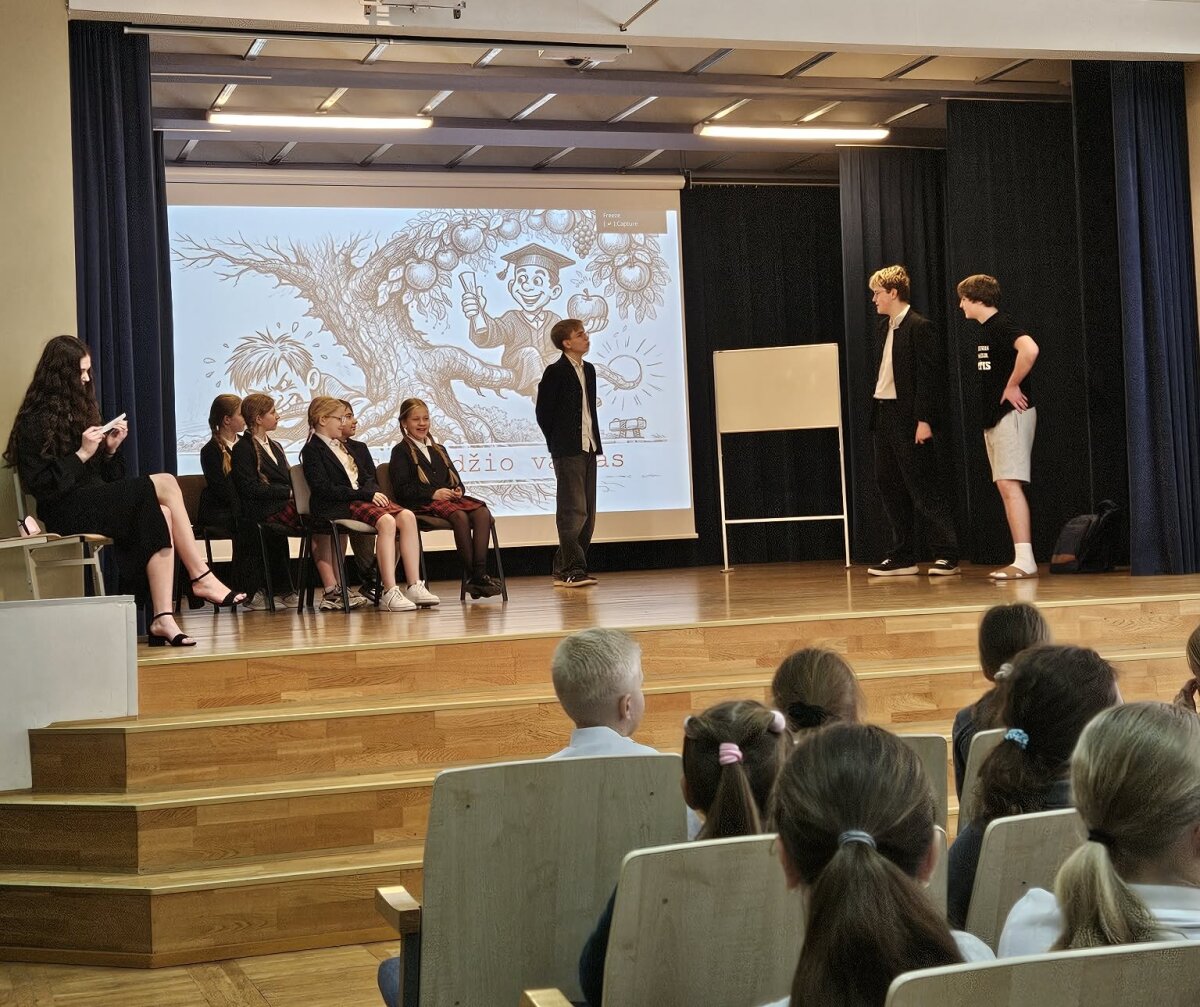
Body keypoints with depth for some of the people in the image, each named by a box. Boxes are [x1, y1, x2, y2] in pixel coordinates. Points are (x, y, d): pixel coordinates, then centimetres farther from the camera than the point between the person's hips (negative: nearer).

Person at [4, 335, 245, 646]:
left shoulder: (78, 410, 21)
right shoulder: (35, 421, -3)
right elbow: (41, 486, -12)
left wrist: (110, 449, 2)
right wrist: (82, 454, -16)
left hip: (97, 503, 7)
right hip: (67, 512, -7)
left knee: (160, 515, -25)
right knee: (163, 483, -20)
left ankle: (162, 618, -35)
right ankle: (201, 577, -16)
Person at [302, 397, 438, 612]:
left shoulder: (342, 447, 27)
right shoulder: (312, 450, 0)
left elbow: (365, 479, 25)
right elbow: (325, 489, -13)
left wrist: (374, 493, 0)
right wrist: (367, 495, -15)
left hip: (362, 498, 8)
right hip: (338, 508, -8)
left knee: (407, 517, -18)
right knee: (386, 521, -33)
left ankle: (414, 586, -24)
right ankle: (389, 593, -38)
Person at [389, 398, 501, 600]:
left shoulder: (439, 450, 30)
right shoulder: (401, 452, 9)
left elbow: (455, 479, 27)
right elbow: (402, 489, -4)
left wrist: (459, 490, 2)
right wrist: (433, 493, -16)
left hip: (449, 498, 6)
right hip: (422, 504, -6)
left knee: (482, 512, -26)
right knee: (459, 516, -36)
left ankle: (480, 573, -38)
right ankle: (473, 576, -34)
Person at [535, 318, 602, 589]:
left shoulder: (589, 370, 15)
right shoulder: (556, 372, -8)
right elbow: (543, 412, -6)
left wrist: (595, 441, 11)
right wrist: (558, 444, -4)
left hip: (588, 447, 8)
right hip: (568, 451, -8)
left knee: (587, 512, 8)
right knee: (573, 510, -9)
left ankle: (564, 568, 14)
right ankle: (571, 570, -5)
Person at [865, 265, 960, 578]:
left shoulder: (919, 327, -11)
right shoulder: (882, 328, 15)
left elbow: (929, 376, -15)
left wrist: (924, 420, -19)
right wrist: (876, 413, 12)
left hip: (910, 418, -9)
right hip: (884, 415, 9)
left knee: (924, 488, -5)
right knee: (890, 487, 10)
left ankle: (946, 555, 1)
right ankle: (902, 557, 17)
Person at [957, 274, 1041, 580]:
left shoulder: (1001, 325, -12)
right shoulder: (985, 330, 17)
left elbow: (1030, 350, -31)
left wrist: (1013, 386, -21)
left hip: (1011, 414, -10)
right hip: (993, 417, 10)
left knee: (1010, 485, -13)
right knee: (1005, 488, 7)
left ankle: (1024, 560, -14)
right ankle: (1023, 560, 9)